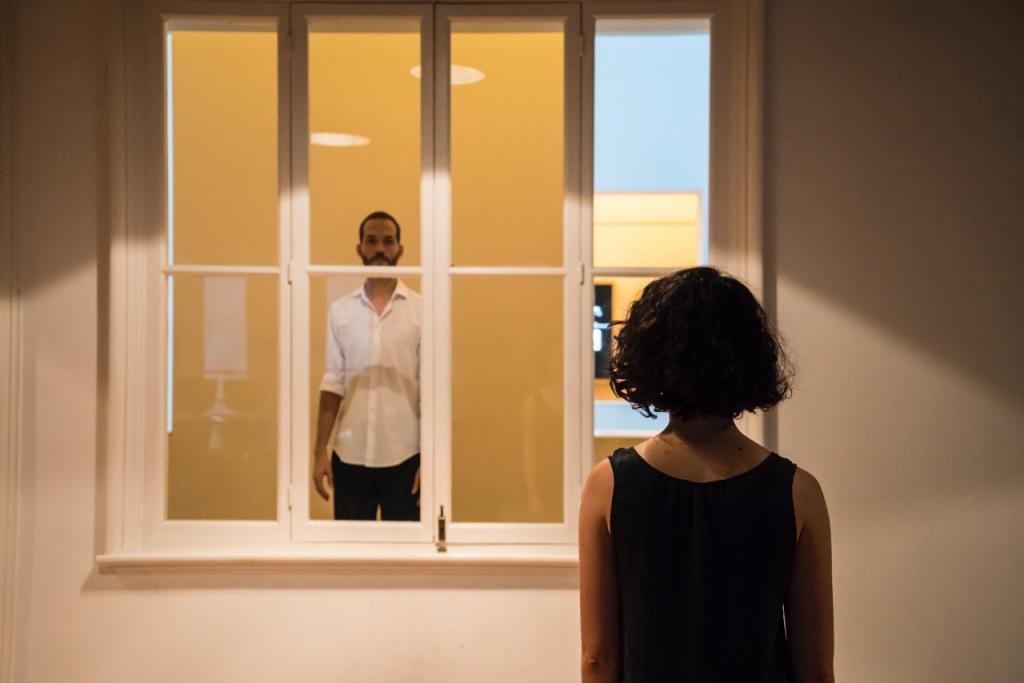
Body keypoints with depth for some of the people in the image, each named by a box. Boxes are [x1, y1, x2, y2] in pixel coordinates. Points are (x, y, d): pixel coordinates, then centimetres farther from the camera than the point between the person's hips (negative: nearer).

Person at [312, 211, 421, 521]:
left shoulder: (422, 310, -2)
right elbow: (333, 383, 6)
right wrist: (320, 450, 2)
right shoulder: (340, 310, 5)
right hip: (349, 455, 2)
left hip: (403, 456, -2)